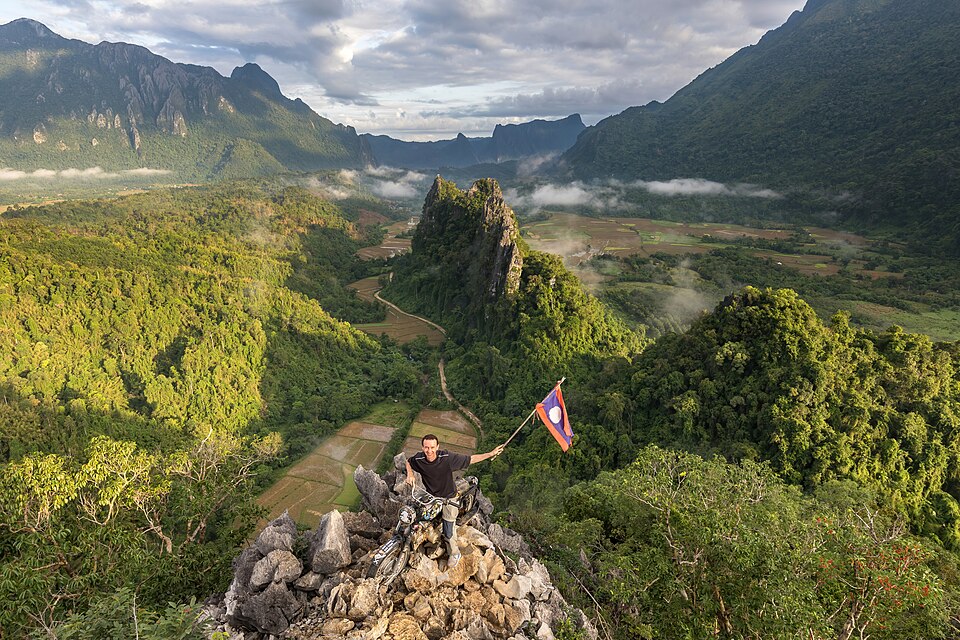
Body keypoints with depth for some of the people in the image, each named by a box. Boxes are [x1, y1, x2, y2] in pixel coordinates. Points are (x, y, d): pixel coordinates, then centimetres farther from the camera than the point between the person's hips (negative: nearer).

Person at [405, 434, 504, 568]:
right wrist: (410, 474, -15)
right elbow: (408, 462, 4)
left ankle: (454, 553, 32)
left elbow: (470, 459, -21)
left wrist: (491, 454, -23)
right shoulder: (418, 459, -22)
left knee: (448, 532, 3)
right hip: (430, 496, 3)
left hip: (448, 497, -3)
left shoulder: (447, 457, -31)